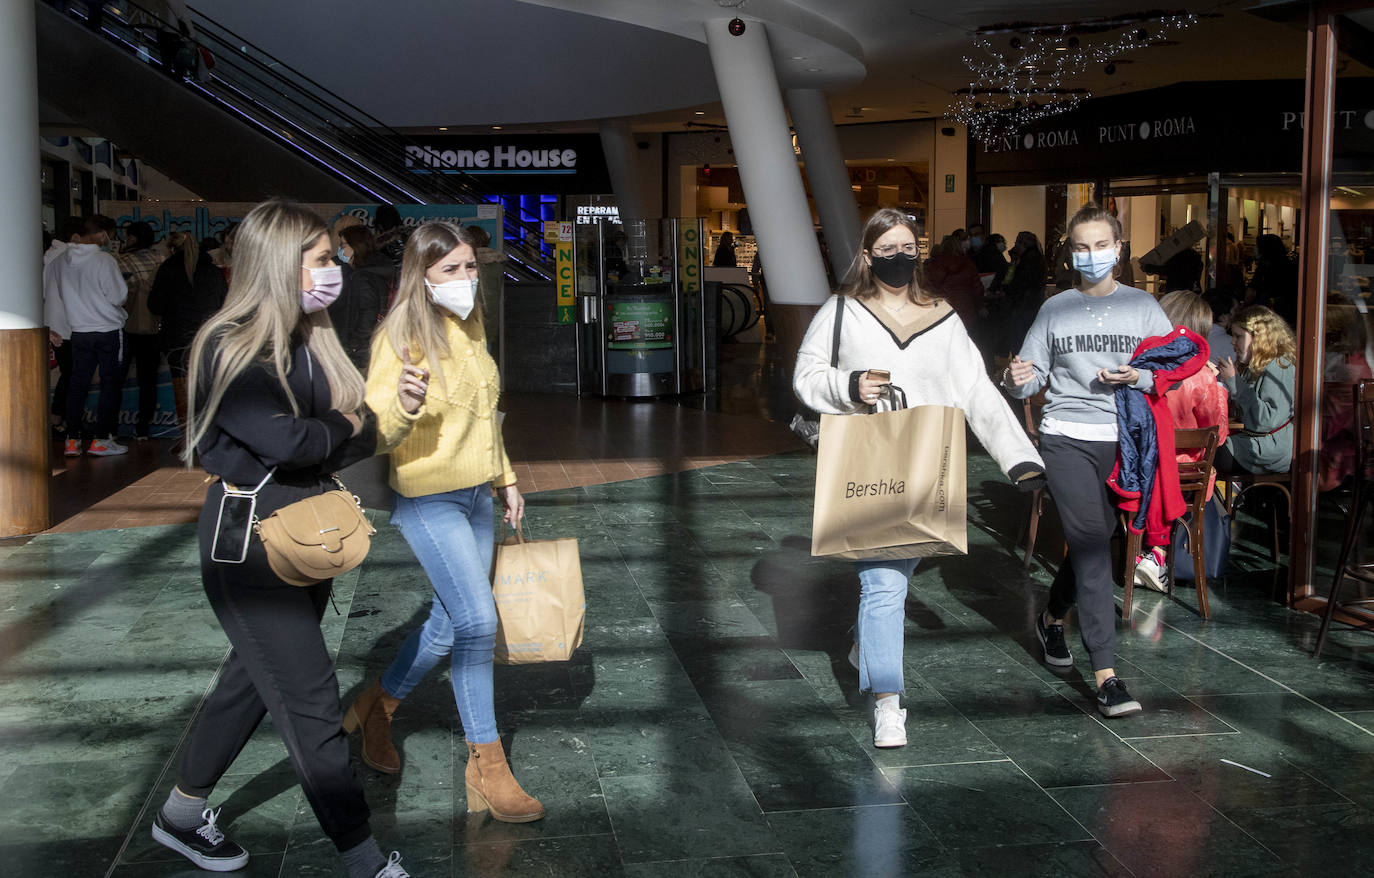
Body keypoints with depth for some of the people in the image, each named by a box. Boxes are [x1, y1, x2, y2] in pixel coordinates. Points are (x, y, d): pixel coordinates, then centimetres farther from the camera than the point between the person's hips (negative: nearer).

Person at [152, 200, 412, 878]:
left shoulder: (312, 341, 8)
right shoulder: (231, 348, -17)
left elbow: (364, 435, 3)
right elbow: (285, 440, -27)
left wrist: (340, 435, -19)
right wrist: (341, 428, -8)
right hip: (249, 538, -9)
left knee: (255, 676, 20)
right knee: (310, 703, -3)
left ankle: (182, 814, 38)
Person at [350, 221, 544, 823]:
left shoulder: (470, 330, 10)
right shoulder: (401, 337, -13)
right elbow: (378, 435, -17)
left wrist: (506, 479, 21)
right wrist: (404, 404, -38)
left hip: (477, 496, 8)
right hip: (428, 500, -8)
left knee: (450, 624, 12)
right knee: (477, 621, -14)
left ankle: (378, 706, 35)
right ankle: (487, 764, -2)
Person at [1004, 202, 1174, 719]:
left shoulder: (1143, 307, 7)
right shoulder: (1055, 309, 6)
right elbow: (1033, 377, 2)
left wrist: (1141, 377, -14)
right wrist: (1016, 380, -20)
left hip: (1124, 441, 2)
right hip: (1066, 438, -2)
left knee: (1092, 542, 14)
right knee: (1092, 546, -12)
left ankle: (1052, 619, 44)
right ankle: (1106, 676, -13)